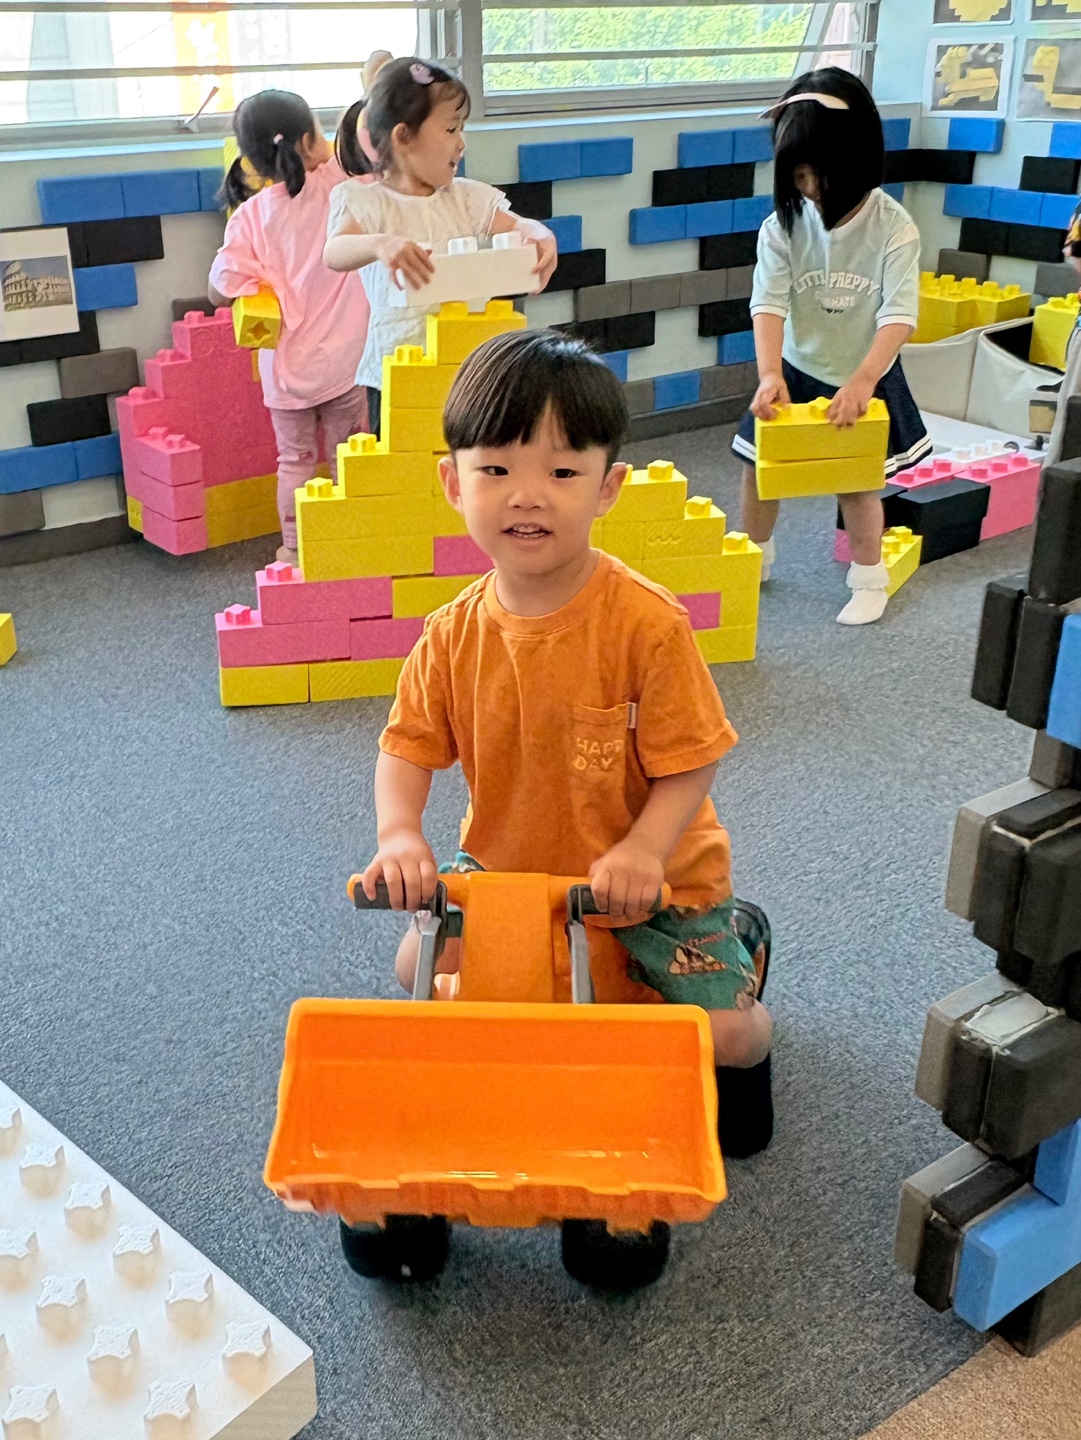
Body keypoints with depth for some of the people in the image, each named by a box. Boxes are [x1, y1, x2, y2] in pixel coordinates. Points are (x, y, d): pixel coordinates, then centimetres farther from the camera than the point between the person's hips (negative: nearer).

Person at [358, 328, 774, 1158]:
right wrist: (399, 834, -23)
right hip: (508, 865, 4)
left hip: (653, 876, -3)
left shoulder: (647, 623, -25)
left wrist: (642, 850, -35)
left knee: (725, 1035, -11)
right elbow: (408, 745, -5)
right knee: (421, 968, -1)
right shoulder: (454, 634, -12)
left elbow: (690, 761, -20)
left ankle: (740, 934, 25)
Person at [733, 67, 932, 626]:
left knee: (857, 482, 5)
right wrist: (769, 373, -35)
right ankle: (754, 556, 34)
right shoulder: (783, 225, -11)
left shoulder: (892, 226, -16)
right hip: (796, 371, 3)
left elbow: (900, 315, -23)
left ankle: (869, 579, 26)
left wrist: (862, 380, -37)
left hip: (864, 377, -2)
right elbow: (769, 303, -19)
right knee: (760, 467, 9)